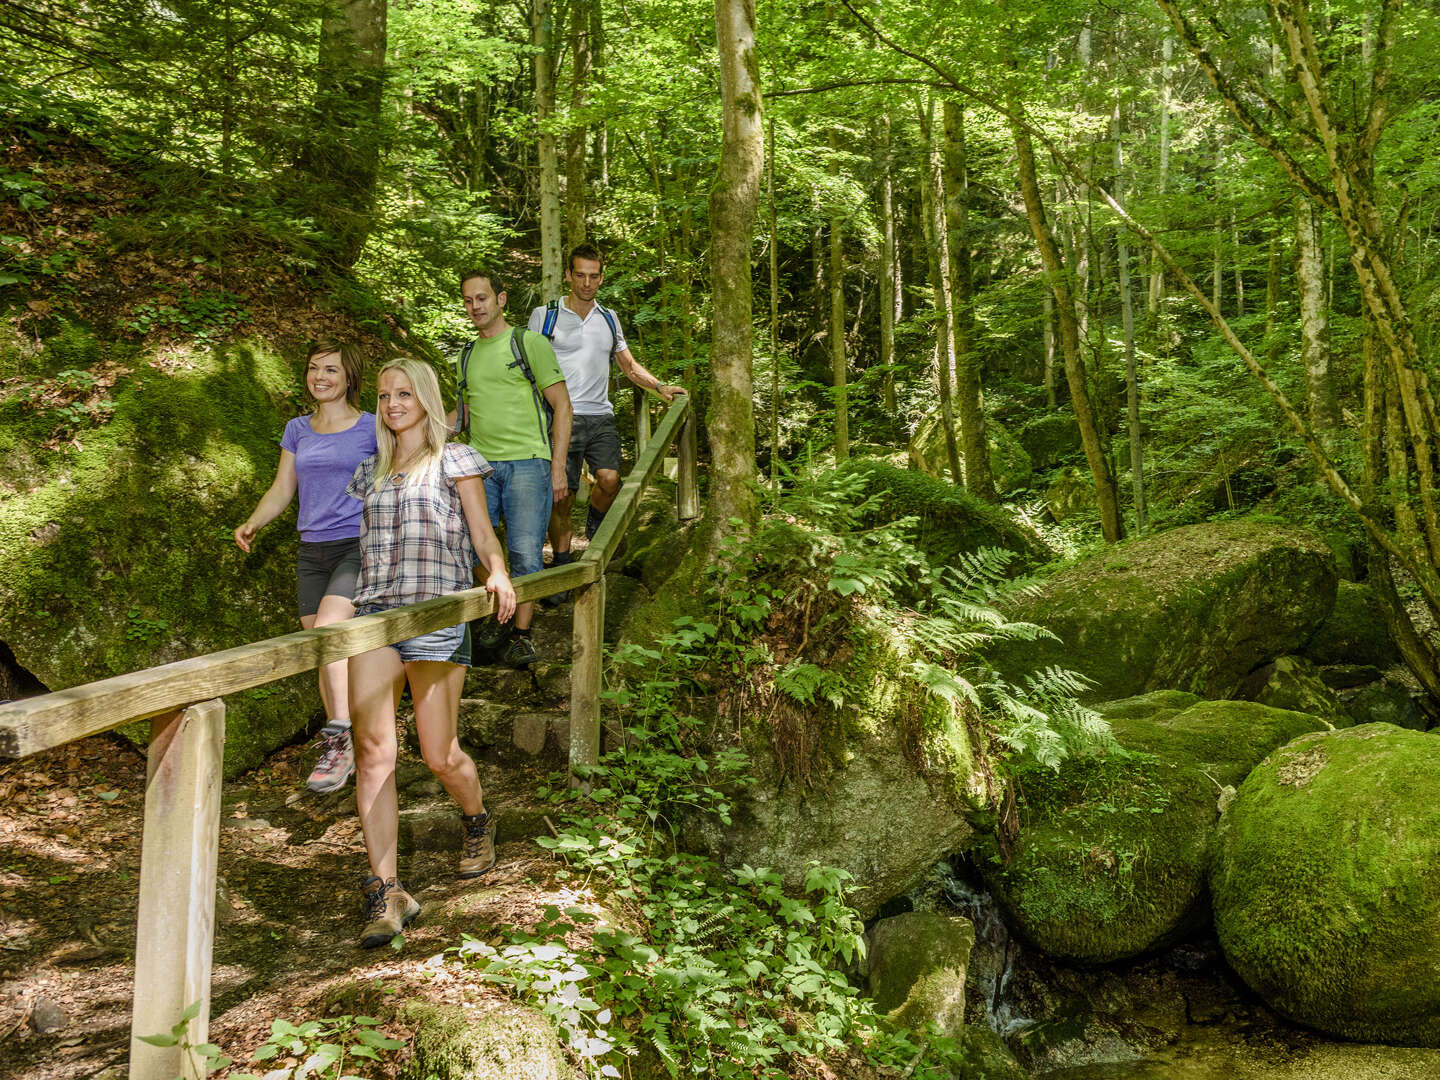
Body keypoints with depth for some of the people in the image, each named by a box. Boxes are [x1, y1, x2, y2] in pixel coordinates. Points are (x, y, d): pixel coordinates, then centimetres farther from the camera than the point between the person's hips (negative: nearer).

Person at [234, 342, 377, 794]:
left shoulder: (372, 428, 1)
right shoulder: (298, 430, 14)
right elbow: (282, 490, 15)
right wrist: (252, 524, -3)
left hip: (359, 548, -5)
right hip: (312, 552, 5)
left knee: (327, 629, -25)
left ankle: (339, 740, -21)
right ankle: (340, 750, 16)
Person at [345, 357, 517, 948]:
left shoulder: (455, 461, 8)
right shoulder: (371, 469, 20)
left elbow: (482, 532, 3)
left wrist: (498, 572, -16)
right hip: (373, 614, 4)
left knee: (439, 755, 1)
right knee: (373, 749, -12)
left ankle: (477, 821, 35)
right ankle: (385, 891, -9)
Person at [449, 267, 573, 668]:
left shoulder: (530, 344, 4)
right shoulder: (467, 355, 20)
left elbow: (561, 406, 2)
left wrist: (558, 465, -6)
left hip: (527, 462, -4)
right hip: (479, 464, 5)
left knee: (525, 552, -9)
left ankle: (521, 636, 2)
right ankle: (489, 621, 15)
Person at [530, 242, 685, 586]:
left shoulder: (609, 319, 17)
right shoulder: (544, 315, 6)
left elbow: (630, 366, 24)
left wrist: (660, 386, 8)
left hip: (601, 417, 3)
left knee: (610, 480, -20)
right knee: (561, 496, -5)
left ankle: (595, 525, 12)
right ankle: (562, 566, 12)